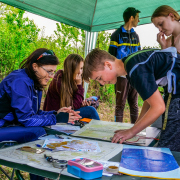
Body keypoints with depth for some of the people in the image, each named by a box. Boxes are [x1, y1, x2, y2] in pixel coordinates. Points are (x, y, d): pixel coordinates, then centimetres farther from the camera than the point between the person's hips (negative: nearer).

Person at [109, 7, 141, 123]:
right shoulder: (117, 35, -2)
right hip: (122, 75, -5)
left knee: (134, 104, 11)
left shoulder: (135, 36, 16)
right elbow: (111, 56, -5)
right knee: (120, 104, 1)